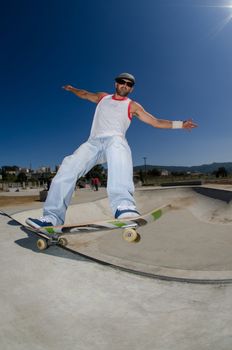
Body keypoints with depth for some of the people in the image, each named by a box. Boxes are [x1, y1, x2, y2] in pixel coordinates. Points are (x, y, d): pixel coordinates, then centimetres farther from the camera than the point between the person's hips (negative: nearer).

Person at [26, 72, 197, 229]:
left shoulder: (133, 106, 19)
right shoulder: (102, 97, 27)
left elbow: (156, 122, 15)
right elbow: (84, 94, 47)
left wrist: (180, 124, 10)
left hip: (115, 140, -3)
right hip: (93, 142, 3)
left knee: (117, 142, -42)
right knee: (69, 166, -26)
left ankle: (123, 205, -61)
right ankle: (53, 216, -24)